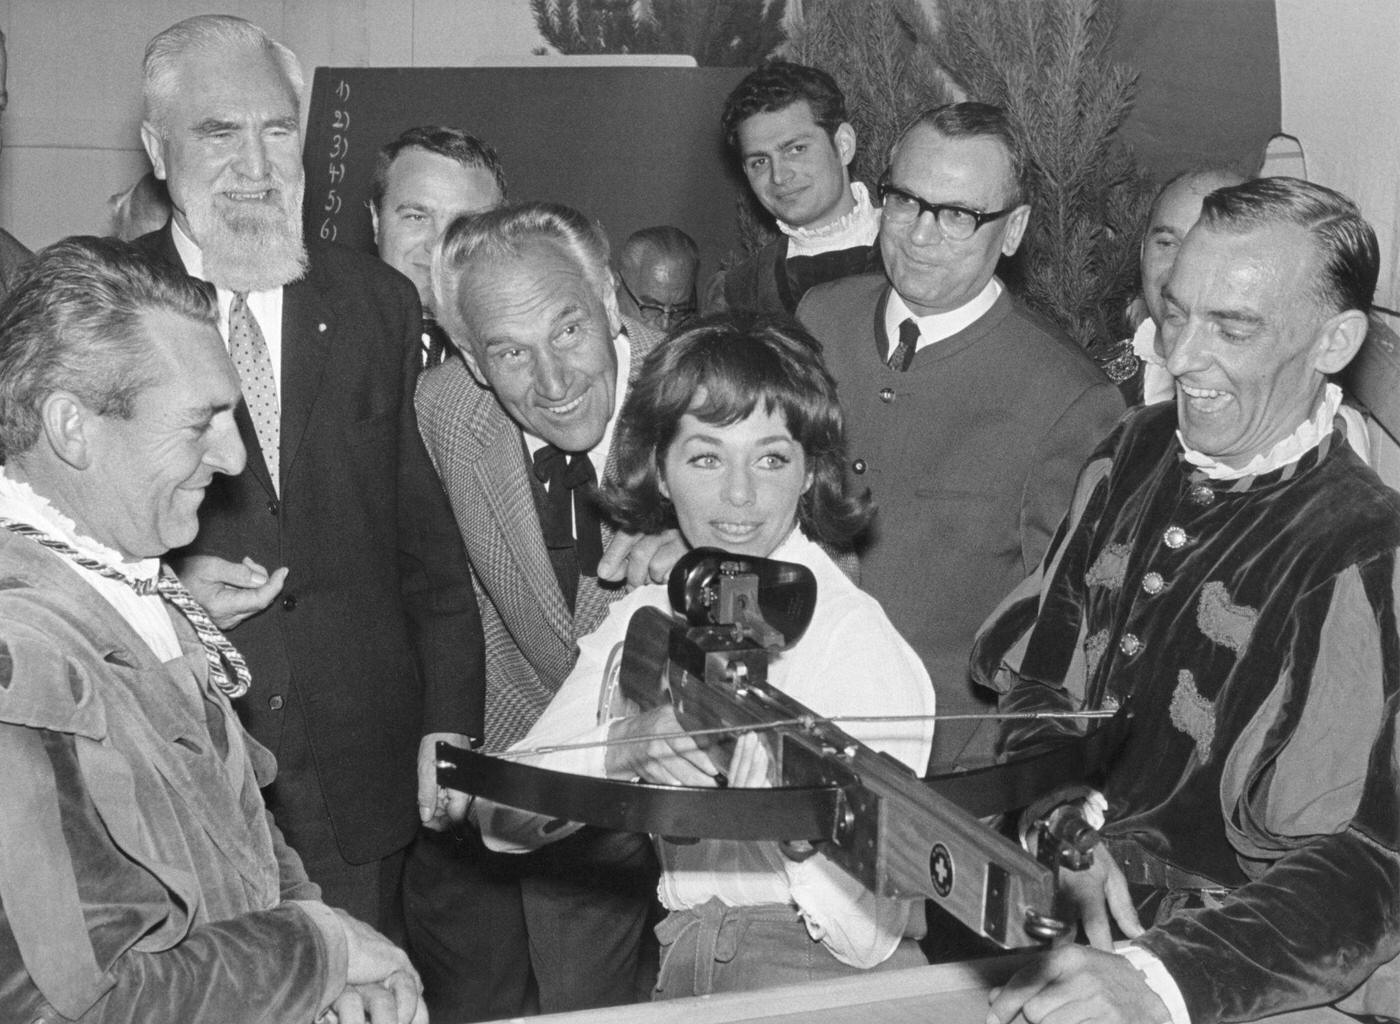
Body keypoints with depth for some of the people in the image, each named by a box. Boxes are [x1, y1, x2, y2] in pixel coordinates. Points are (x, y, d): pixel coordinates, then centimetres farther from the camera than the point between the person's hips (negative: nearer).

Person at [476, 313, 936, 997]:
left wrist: (747, 762, -25)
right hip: (680, 967, 4)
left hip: (823, 977, -4)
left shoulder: (856, 634, -10)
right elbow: (501, 819, -3)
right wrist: (622, 747, -20)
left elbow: (867, 937, -16)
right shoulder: (641, 620, 6)